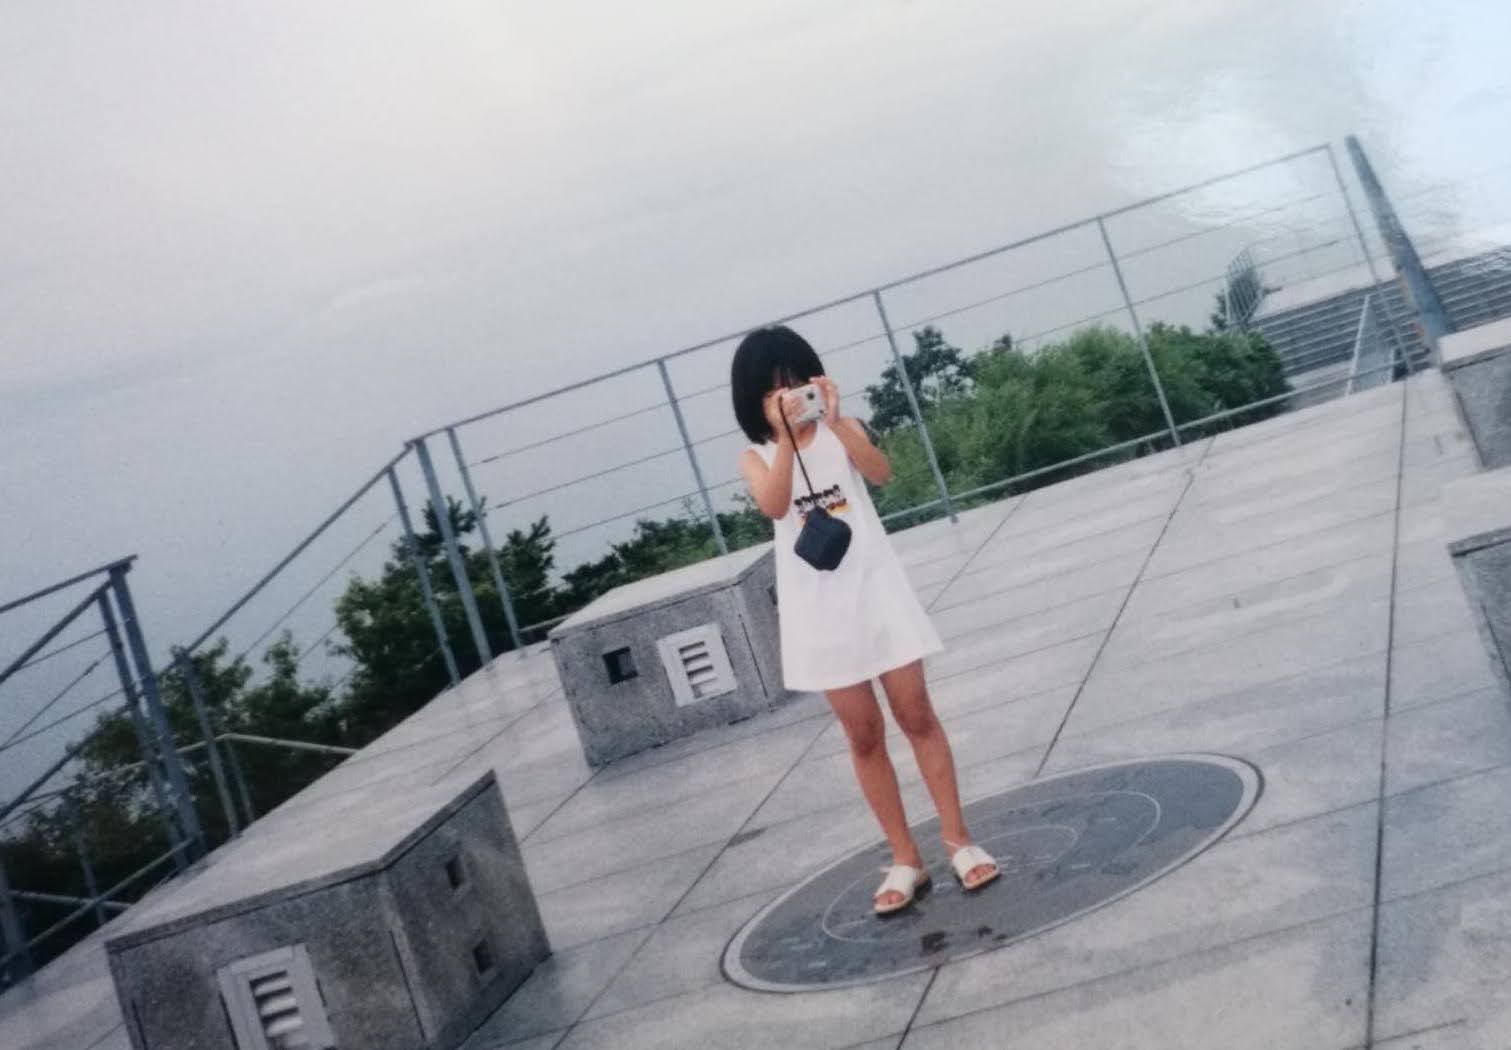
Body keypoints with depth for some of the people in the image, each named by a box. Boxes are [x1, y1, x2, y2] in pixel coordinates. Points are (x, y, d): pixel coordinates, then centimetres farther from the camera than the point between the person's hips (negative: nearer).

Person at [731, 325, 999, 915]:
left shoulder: (841, 430, 3)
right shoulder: (757, 456, 3)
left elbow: (880, 473, -17)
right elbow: (774, 506, -18)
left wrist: (835, 421, -26)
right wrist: (787, 438, -26)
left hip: (875, 590, 0)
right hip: (819, 609, 1)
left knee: (917, 716, 2)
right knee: (864, 736, 7)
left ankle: (958, 840, 13)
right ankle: (906, 861, 16)